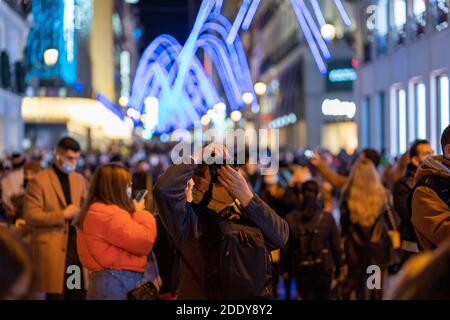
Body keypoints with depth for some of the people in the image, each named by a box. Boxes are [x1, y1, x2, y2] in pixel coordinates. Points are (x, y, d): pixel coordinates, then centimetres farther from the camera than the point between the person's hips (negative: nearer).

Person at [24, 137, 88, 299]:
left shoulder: (79, 179, 14)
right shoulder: (39, 181, -5)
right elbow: (31, 216, -11)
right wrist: (63, 215, -14)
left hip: (78, 247, 5)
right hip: (52, 250, -5)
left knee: (79, 294, 6)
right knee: (56, 294, -2)